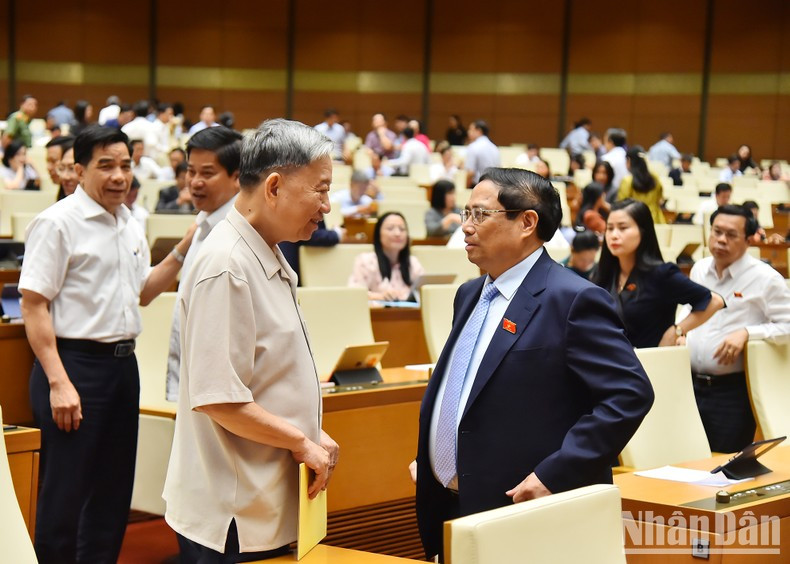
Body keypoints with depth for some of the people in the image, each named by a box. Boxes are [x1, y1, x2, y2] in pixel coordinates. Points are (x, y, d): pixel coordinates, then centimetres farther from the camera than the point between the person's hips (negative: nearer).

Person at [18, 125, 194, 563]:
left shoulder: (130, 226, 13)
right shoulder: (58, 223, -11)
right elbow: (33, 305, -14)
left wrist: (183, 249, 12)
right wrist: (59, 383, -20)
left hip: (123, 363, 8)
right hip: (74, 363, -8)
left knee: (113, 491, 13)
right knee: (65, 495, -2)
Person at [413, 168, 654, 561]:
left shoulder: (573, 301, -13)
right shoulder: (469, 296, 14)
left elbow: (631, 394, -20)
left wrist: (555, 476, -22)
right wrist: (426, 457, 11)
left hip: (528, 518, -8)